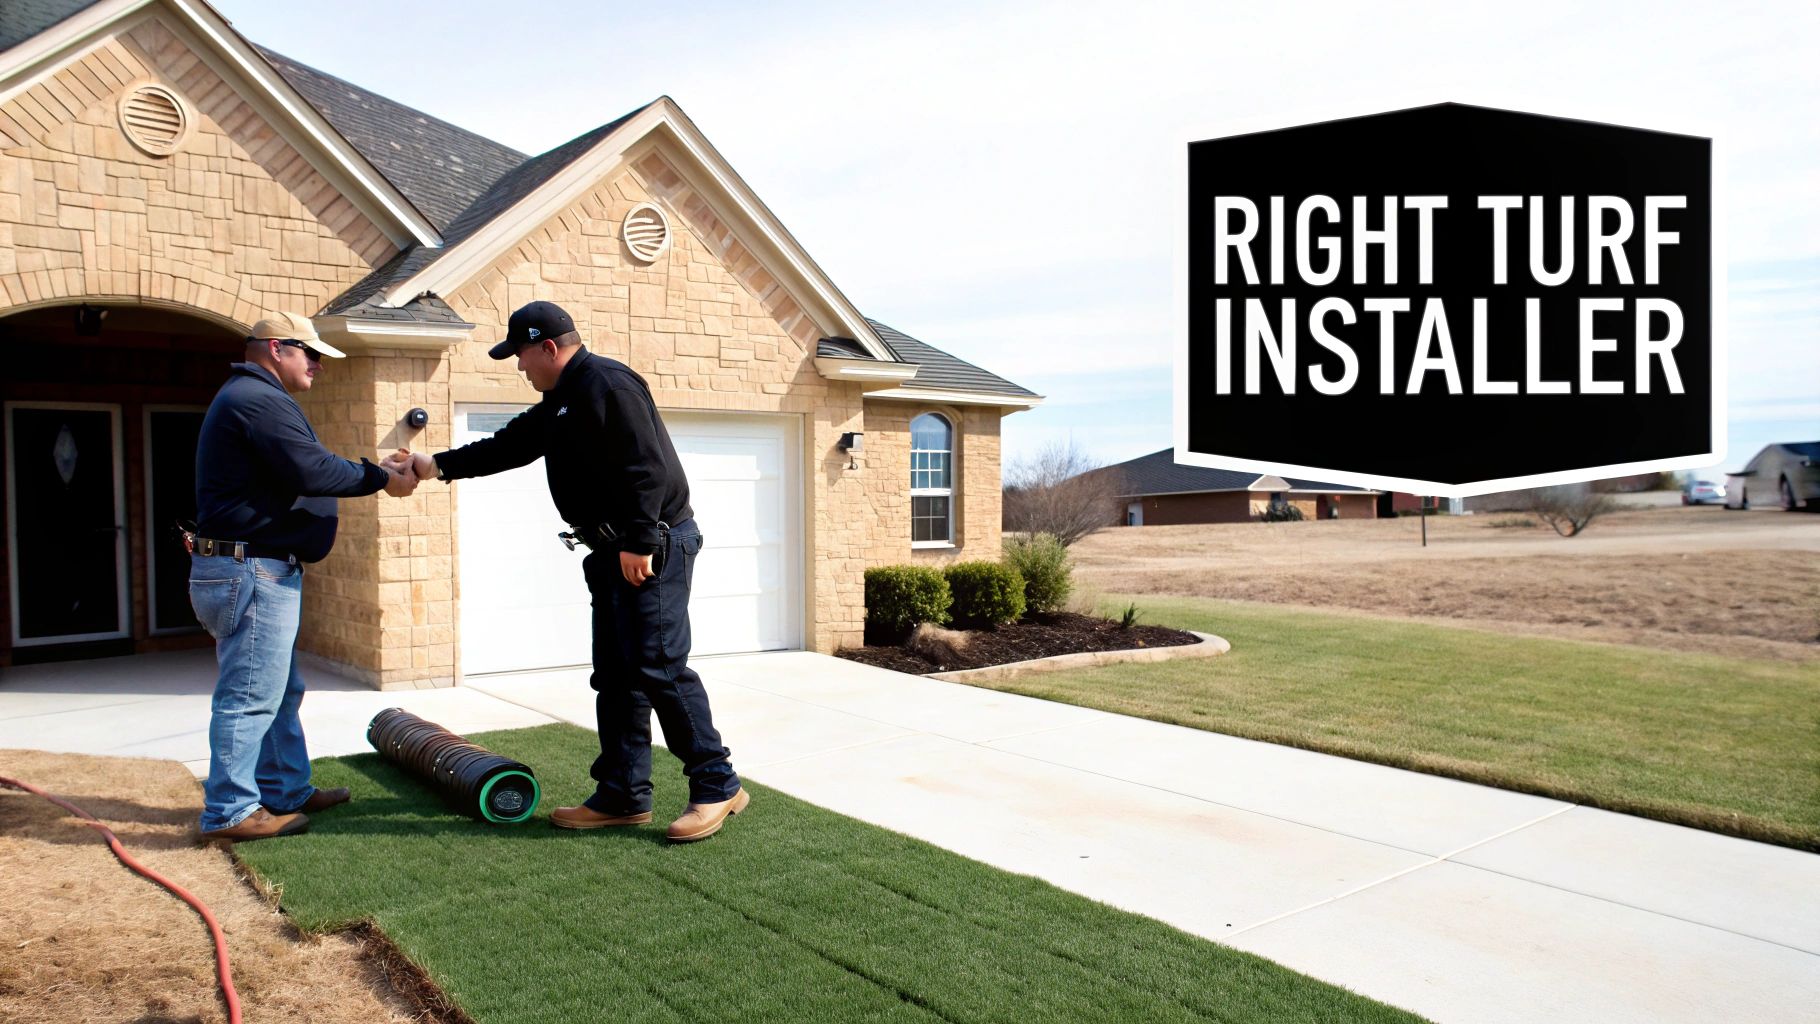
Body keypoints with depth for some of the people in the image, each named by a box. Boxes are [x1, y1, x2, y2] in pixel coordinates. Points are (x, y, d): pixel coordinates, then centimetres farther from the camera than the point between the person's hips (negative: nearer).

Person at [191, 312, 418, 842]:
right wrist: (379, 478, -12)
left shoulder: (251, 397, 21)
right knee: (251, 695, -5)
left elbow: (301, 468, 16)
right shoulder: (258, 399, -15)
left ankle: (287, 791, 28)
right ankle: (231, 812, 3)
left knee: (281, 691, 18)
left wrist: (377, 468, 7)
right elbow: (311, 469, -23)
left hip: (257, 571, 12)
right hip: (251, 571, -12)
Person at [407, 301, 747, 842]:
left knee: (658, 665, -12)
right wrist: (438, 465, 26)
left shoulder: (605, 384, -13)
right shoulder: (560, 401, 20)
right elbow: (509, 446, 29)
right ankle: (624, 796, 17)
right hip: (615, 552, 11)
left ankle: (717, 787, -3)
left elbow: (645, 467, -22)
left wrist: (639, 543, -24)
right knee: (615, 674, 10)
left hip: (653, 547, -11)